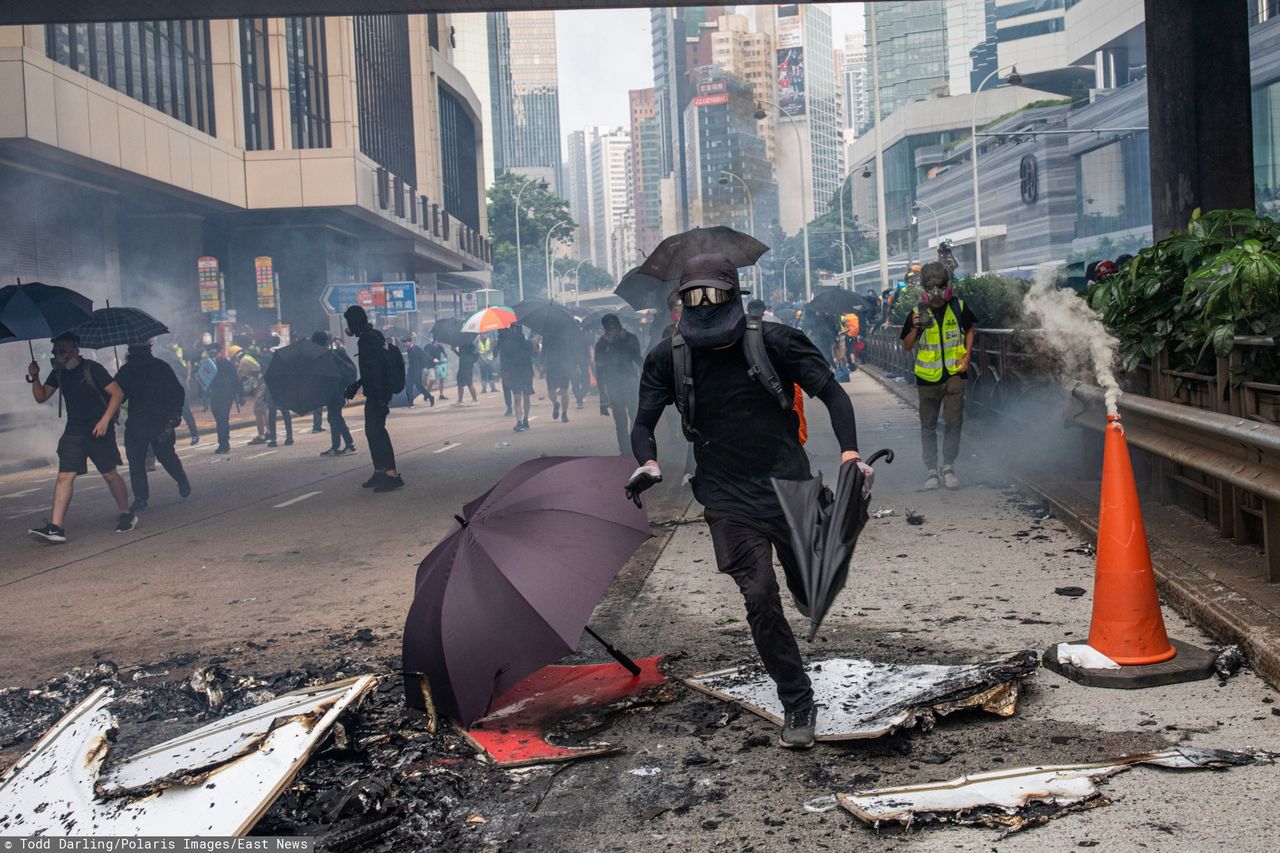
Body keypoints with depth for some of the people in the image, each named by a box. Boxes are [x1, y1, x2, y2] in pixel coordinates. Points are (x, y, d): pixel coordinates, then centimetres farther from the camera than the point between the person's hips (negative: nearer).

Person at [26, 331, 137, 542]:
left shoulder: (92, 369, -10)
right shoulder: (58, 373, 9)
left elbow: (117, 393, -12)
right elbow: (41, 397, 7)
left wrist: (105, 420, -19)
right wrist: (35, 378, -10)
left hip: (99, 430, -5)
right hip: (73, 432, 5)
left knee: (110, 474, 1)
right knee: (64, 476, -5)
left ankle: (126, 515, 20)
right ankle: (55, 527, -11)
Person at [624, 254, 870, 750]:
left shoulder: (773, 342, -6)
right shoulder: (669, 359, -1)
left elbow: (831, 392, -2)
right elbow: (644, 424, 5)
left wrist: (849, 453, -16)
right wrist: (647, 464, -17)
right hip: (729, 499, 0)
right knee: (760, 598, -9)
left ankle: (804, 590, 51)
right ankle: (797, 706, 7)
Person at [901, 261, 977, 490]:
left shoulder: (958, 306, -2)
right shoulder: (918, 311, -4)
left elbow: (970, 329, 15)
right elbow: (907, 347, -1)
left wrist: (967, 355, 2)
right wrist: (915, 328, -20)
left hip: (954, 374, 0)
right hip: (928, 377, 0)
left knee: (954, 421, -3)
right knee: (928, 426, 7)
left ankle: (948, 467, 11)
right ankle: (931, 471, 16)